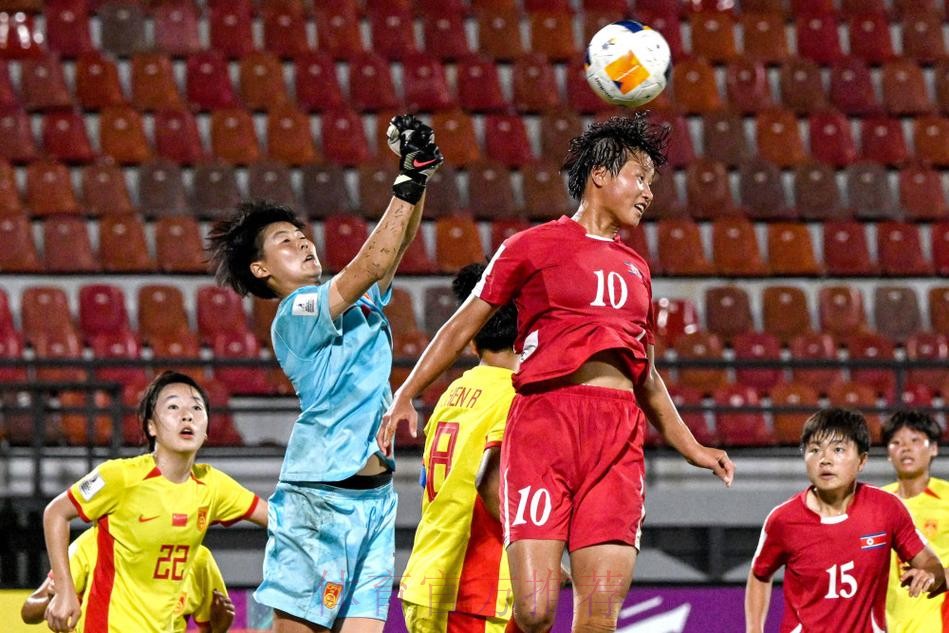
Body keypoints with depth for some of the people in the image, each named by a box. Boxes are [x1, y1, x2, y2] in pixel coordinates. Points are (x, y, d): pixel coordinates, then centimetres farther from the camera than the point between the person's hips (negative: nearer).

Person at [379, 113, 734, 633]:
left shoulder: (635, 269, 23)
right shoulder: (534, 246, 8)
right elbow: (464, 326, 10)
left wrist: (690, 448, 30)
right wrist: (405, 395, 0)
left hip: (618, 433, 5)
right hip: (544, 419, -5)